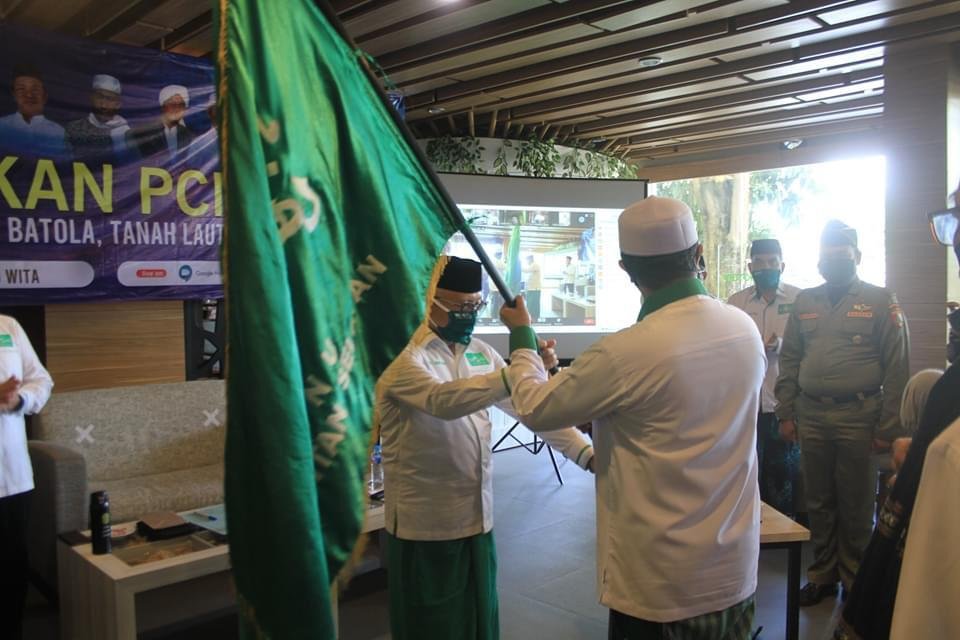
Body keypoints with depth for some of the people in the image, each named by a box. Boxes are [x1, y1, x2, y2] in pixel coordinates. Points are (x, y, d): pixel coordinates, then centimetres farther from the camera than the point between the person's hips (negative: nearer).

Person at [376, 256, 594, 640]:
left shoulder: (480, 352, 5)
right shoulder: (404, 358, -15)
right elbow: (444, 399, -34)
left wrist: (586, 454, -4)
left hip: (477, 514, 6)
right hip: (425, 522, -6)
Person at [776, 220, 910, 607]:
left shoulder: (880, 302, 0)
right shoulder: (804, 302, 11)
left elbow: (896, 368, -4)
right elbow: (789, 360, 12)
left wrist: (887, 428, -9)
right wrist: (786, 413, 6)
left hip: (858, 417, -3)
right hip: (811, 415, 3)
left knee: (856, 504, 6)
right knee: (818, 502, 12)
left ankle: (855, 580, 22)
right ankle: (823, 574, 26)